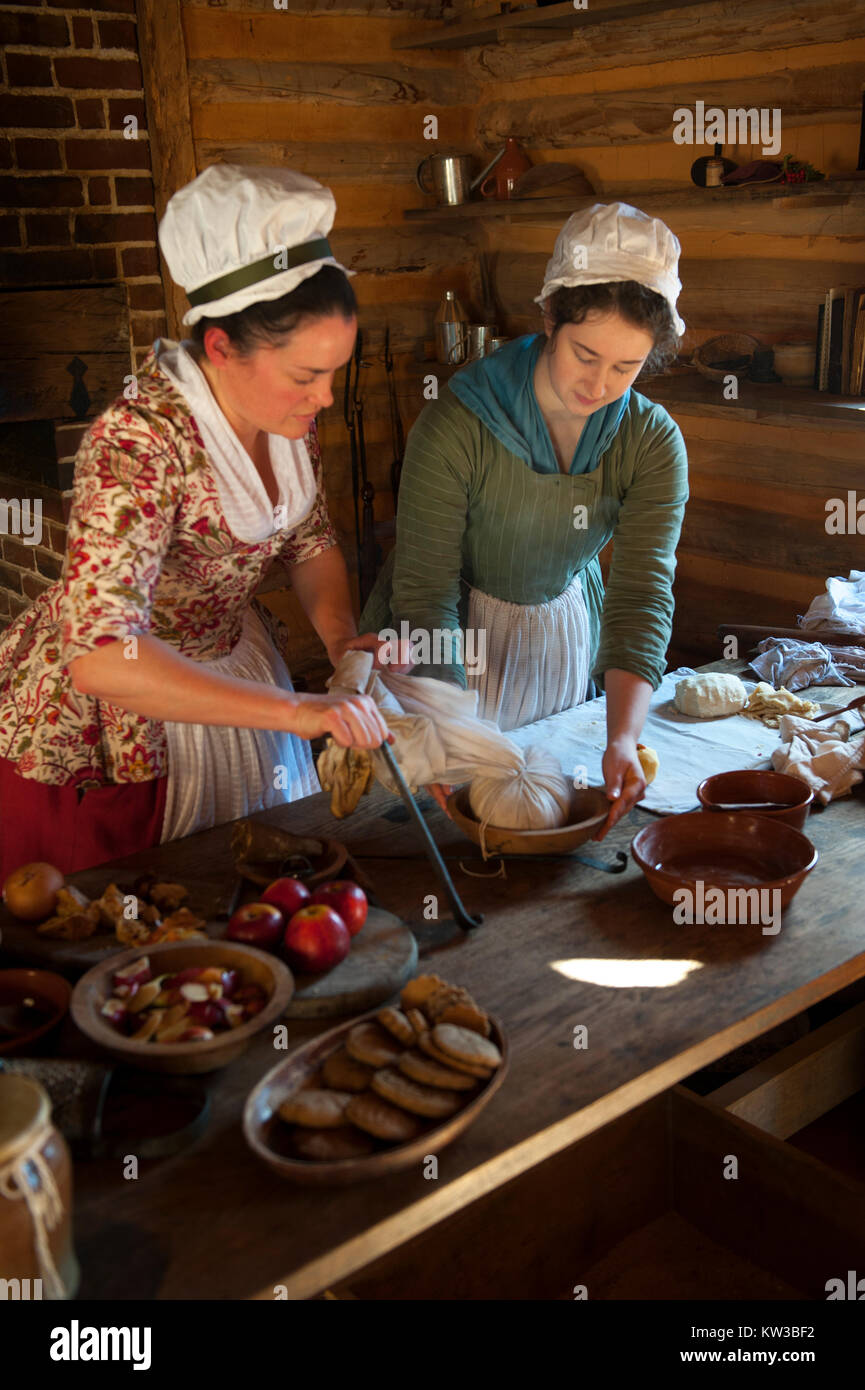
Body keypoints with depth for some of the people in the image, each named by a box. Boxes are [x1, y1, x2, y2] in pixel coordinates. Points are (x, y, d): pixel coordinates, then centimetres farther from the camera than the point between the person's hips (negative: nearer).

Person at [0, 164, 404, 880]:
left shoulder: (287, 410, -10)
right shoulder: (141, 439, -32)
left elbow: (311, 538, 6)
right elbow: (100, 656, -41)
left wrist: (340, 634, -14)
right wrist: (294, 711, -44)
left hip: (230, 657, 7)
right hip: (97, 727, -6)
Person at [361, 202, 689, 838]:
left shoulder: (654, 444, -17)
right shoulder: (456, 425, -27)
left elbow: (643, 595, -23)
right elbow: (424, 590, -26)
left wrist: (623, 738, -38)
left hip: (565, 631, 3)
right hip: (452, 641, -3)